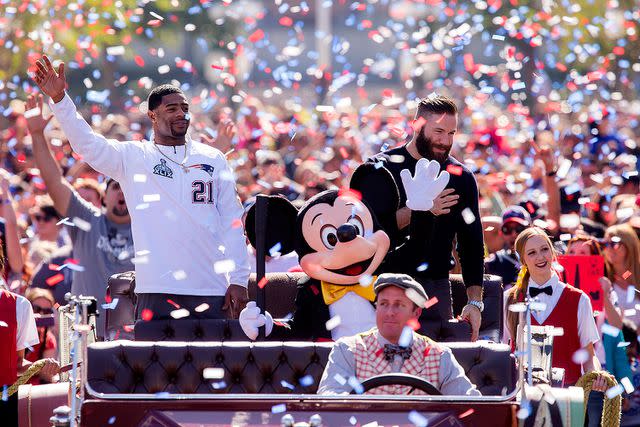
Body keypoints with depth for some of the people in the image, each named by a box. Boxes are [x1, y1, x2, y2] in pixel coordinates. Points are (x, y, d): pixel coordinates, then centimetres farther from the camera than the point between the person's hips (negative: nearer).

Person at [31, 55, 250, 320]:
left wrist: (238, 279, 3)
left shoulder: (213, 160, 13)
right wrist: (59, 99, -19)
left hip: (211, 290, 2)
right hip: (157, 291, -2)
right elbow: (88, 144, -6)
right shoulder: (132, 157, 8)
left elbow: (232, 221, 11)